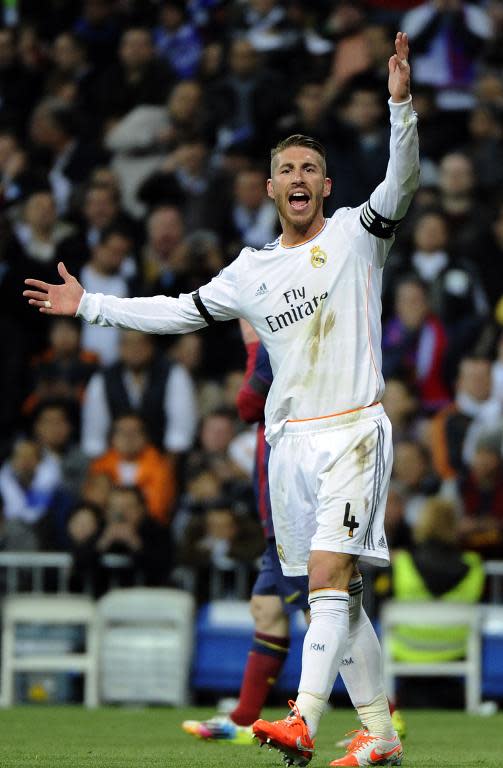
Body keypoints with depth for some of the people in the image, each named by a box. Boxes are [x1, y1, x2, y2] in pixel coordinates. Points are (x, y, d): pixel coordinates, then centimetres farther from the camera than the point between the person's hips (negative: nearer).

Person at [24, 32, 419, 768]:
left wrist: (401, 104, -28)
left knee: (328, 576, -17)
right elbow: (181, 311, 22)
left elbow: (400, 183, -14)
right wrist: (89, 306, 22)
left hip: (353, 429, -5)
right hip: (290, 436, 5)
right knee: (336, 593, 6)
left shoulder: (356, 232, 2)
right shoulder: (252, 270, 15)